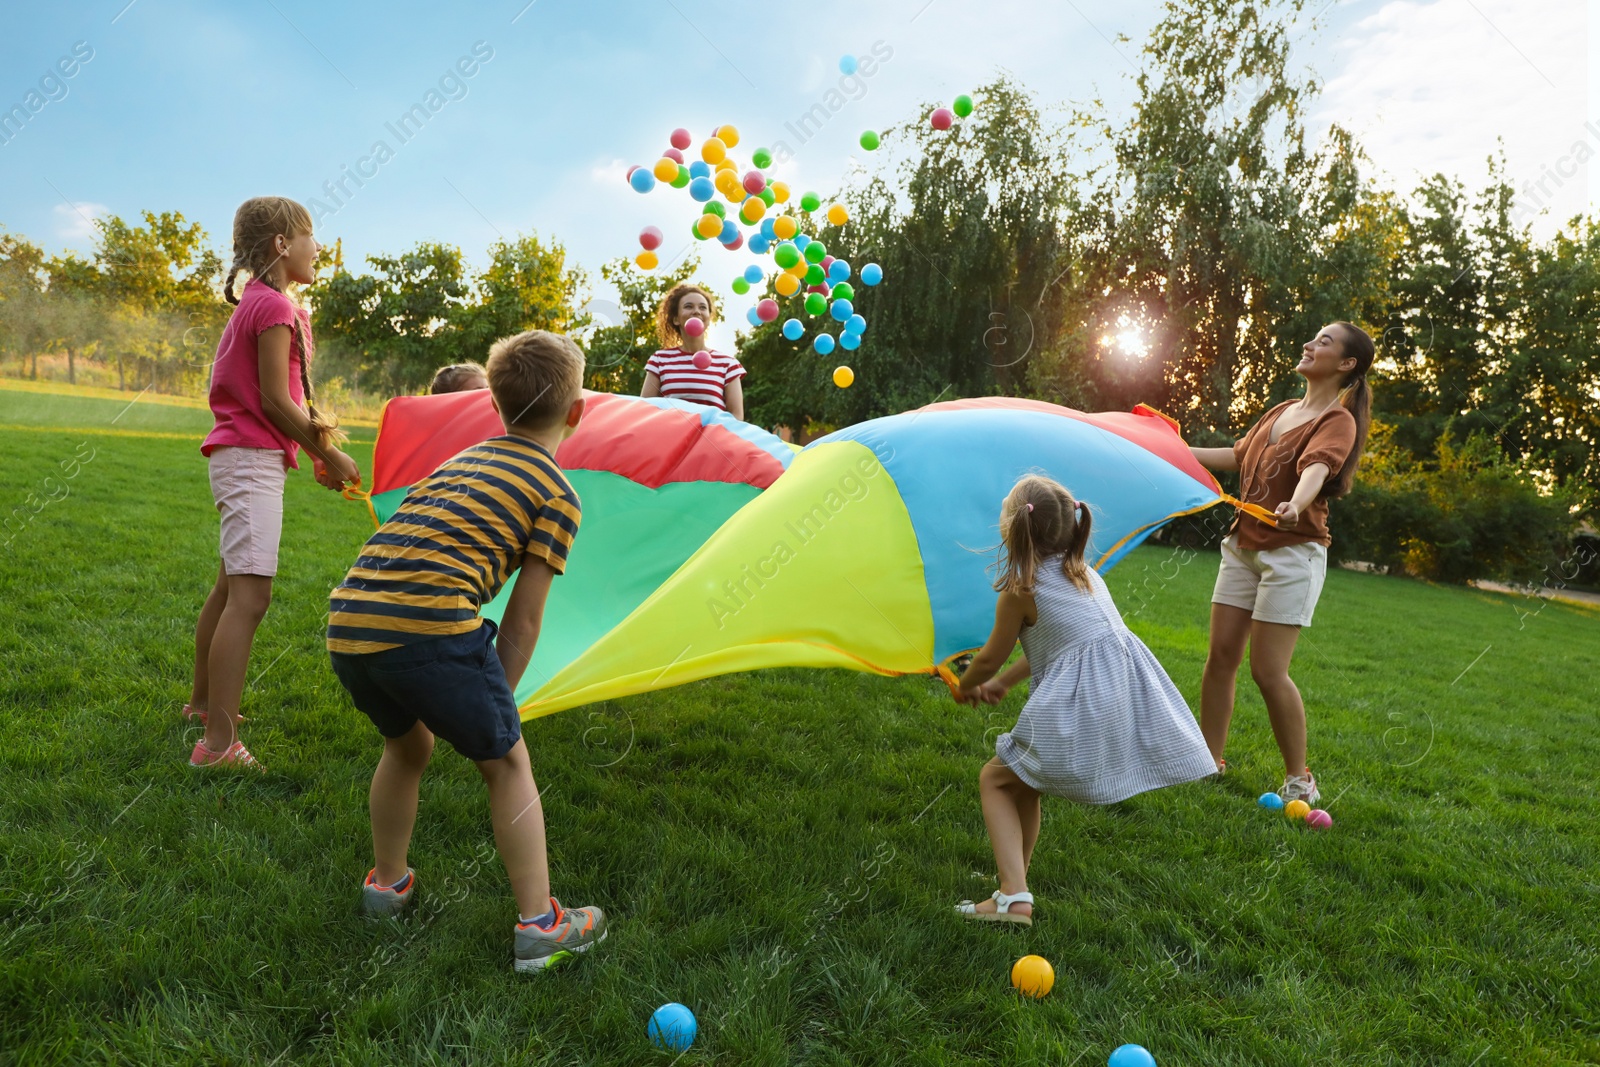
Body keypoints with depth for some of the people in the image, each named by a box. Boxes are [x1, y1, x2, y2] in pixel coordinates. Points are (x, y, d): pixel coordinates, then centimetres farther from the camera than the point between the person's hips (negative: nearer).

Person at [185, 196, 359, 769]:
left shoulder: (255, 302, 19)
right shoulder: (275, 305, -12)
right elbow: (275, 400, -17)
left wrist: (316, 442, 11)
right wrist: (328, 453, -8)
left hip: (238, 457, 11)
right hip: (253, 458, -11)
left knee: (230, 586, 20)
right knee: (250, 594, -16)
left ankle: (202, 701, 34)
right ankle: (219, 743, -18)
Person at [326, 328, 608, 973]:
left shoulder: (464, 460, 28)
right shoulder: (557, 493, 7)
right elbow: (523, 620, 3)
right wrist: (495, 702, 16)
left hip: (346, 623, 7)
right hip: (429, 628, -7)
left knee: (407, 744, 31)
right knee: (505, 762, 12)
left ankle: (386, 883, 45)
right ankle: (540, 926, 18)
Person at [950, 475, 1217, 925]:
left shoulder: (1019, 590, -6)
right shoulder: (1084, 573, 17)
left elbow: (991, 657, 6)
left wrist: (964, 688, 28)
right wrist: (1002, 682, 35)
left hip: (1079, 709, -8)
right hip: (1127, 698, 8)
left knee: (994, 780, 7)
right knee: (1021, 783, 23)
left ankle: (1013, 897, -5)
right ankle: (1014, 878, 27)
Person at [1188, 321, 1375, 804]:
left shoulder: (1338, 420, -7)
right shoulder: (1282, 410, 16)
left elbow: (1317, 467, -28)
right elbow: (1238, 457, 28)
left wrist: (1296, 505, -48)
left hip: (1292, 551, -7)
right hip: (1243, 546, 7)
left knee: (1268, 670, -9)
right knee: (1221, 657, 5)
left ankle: (1299, 779, 8)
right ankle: (1209, 761, 17)